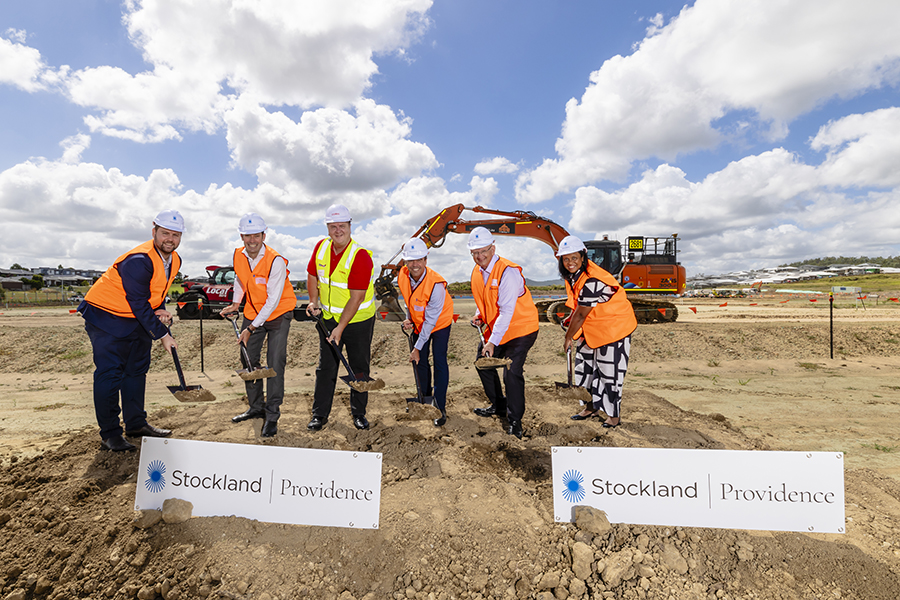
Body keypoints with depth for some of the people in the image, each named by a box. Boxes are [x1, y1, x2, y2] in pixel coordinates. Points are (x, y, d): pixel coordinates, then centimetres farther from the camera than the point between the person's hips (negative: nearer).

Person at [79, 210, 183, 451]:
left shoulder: (174, 260, -1)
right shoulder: (138, 260, -28)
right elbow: (138, 303, -26)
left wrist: (159, 310, -8)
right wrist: (161, 334, -22)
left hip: (137, 318, 9)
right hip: (105, 316, -9)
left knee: (137, 370, 13)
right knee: (109, 373, -7)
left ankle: (136, 424, 24)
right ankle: (110, 433, 4)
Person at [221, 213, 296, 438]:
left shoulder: (276, 261, -25)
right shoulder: (238, 255, -6)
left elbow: (273, 300, -25)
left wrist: (251, 328, -22)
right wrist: (235, 304, 11)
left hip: (278, 314, -6)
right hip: (252, 312, 6)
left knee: (275, 365, -10)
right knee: (248, 360, 11)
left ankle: (272, 416, 2)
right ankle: (256, 407, 29)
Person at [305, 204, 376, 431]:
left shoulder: (360, 256, -20)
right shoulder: (321, 247, -2)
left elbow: (356, 298, -22)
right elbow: (312, 275, 15)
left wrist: (341, 328, -23)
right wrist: (314, 301, 0)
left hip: (358, 320, -4)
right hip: (328, 318, 4)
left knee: (359, 367, 8)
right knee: (326, 367, 8)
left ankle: (358, 413, 25)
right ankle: (319, 414, 21)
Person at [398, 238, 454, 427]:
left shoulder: (436, 284, -34)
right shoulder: (402, 276, -16)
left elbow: (430, 320, -29)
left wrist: (418, 347, -25)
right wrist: (409, 319, -3)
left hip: (440, 323, -6)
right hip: (419, 323, 6)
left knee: (439, 363, -9)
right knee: (420, 361, 12)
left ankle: (441, 407, 3)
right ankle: (425, 396, 32)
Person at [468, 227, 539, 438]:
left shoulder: (508, 272, -25)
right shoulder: (477, 273, 1)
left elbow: (506, 311, -30)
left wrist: (493, 341, -34)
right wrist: (479, 315, -1)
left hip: (520, 328, -8)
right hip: (494, 329, 9)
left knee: (512, 373, -15)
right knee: (484, 364, 15)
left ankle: (515, 421, 4)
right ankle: (499, 406, 36)